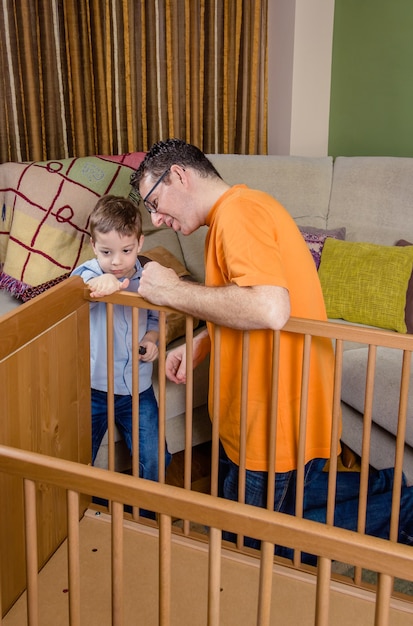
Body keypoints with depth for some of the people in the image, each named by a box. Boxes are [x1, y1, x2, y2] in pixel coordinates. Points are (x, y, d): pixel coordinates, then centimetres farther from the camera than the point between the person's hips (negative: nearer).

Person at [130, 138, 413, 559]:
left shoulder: (238, 212, -21)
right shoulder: (236, 211, 13)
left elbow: (269, 310, -37)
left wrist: (171, 292, -25)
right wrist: (198, 346, 2)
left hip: (276, 420, -10)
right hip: (260, 412, 10)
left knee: (250, 543, 8)